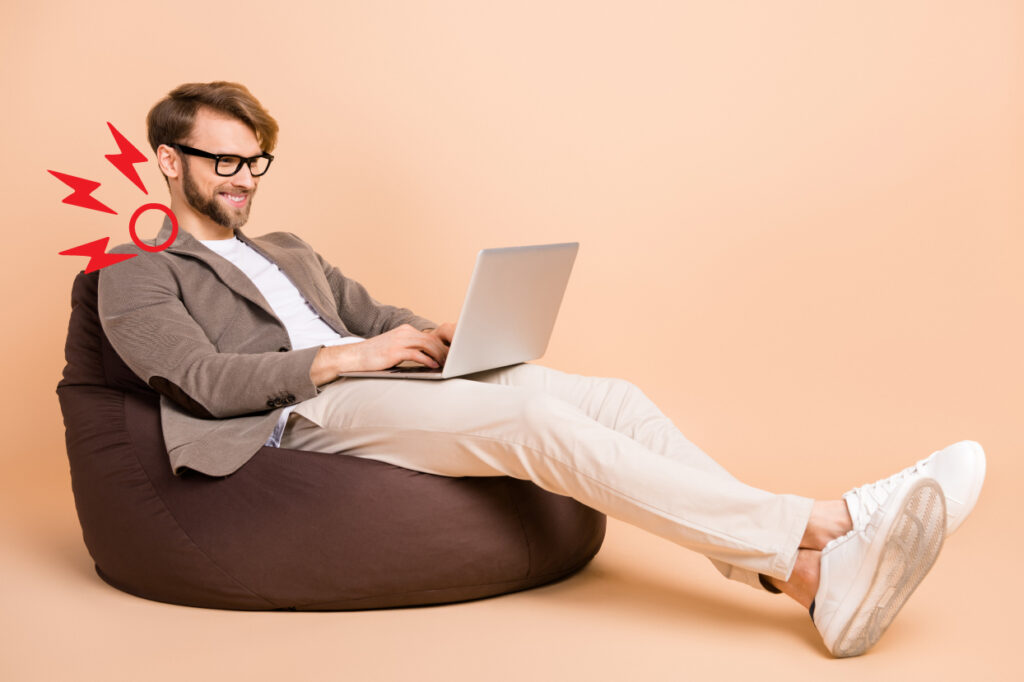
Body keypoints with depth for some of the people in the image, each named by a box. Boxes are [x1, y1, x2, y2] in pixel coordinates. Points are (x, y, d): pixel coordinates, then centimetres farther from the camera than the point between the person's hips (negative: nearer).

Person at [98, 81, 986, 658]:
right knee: (537, 416, -31)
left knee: (611, 397, -17)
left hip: (376, 385, 7)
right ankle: (820, 525, -35)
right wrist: (346, 356, -13)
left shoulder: (288, 253, 32)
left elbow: (374, 317, 25)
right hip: (302, 421, -7)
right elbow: (207, 381, -6)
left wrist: (441, 336, 1)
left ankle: (821, 579, -27)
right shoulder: (137, 274, 11)